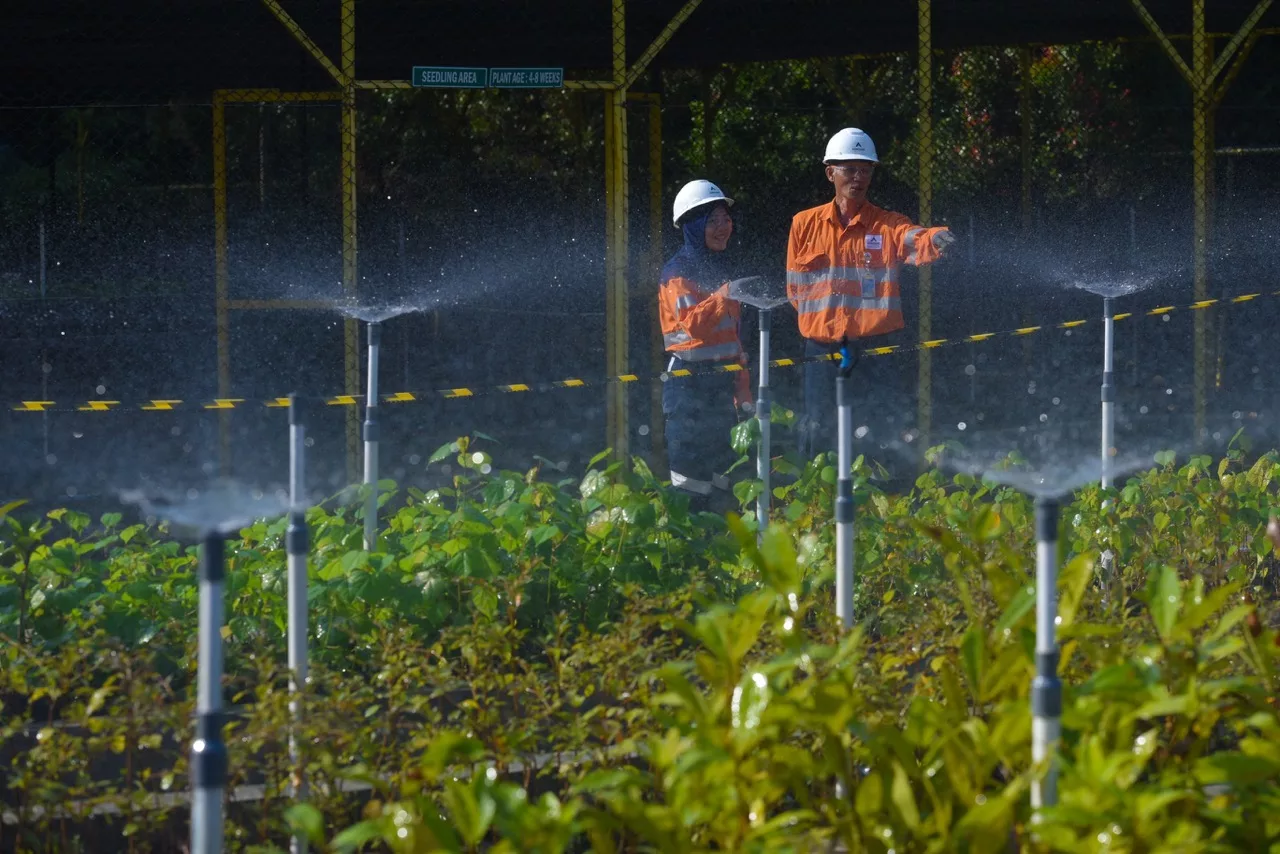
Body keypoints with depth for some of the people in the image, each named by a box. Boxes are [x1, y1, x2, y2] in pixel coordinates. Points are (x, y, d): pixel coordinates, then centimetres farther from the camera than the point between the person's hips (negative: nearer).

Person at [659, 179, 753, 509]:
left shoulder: (718, 269, 19)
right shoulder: (678, 272, -7)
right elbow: (692, 322, -23)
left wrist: (743, 392, 21)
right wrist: (724, 296, -39)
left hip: (722, 381, 8)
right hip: (689, 382, -8)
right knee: (692, 477, -12)